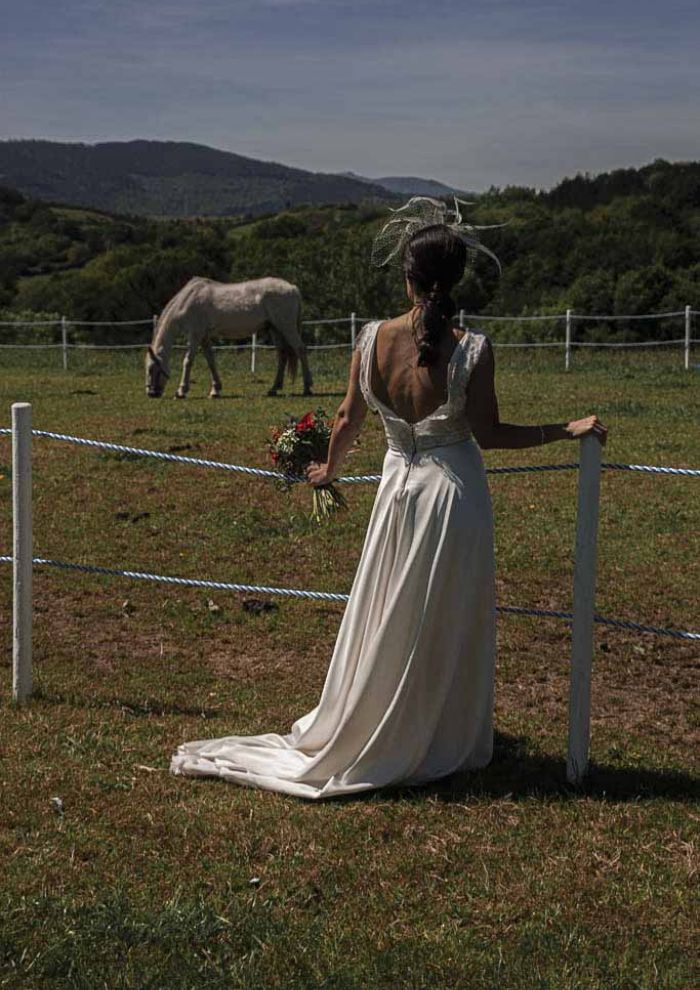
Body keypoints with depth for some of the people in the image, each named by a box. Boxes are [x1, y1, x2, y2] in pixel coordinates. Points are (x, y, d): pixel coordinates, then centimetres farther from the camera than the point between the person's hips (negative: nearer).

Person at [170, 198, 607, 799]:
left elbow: (349, 420, 1)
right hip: (455, 494, -3)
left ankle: (360, 737, 32)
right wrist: (570, 430, -3)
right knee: (447, 628, 12)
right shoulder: (472, 349, -18)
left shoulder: (374, 340, -8)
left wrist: (329, 471, 20)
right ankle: (444, 744, 27)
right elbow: (488, 433, -13)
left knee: (386, 622, 19)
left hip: (398, 490, 3)